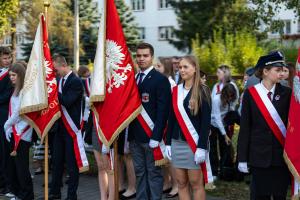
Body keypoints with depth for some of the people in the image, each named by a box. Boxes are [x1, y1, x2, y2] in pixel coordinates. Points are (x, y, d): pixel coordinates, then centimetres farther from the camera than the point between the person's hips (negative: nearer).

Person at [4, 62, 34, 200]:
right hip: (14, 133, 8)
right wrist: (8, 128, 4)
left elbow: (20, 113, -16)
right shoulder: (16, 90, 14)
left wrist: (6, 125, -3)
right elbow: (12, 111, 14)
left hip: (22, 134, -8)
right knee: (12, 164, 12)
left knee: (21, 165, -5)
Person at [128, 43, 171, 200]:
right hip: (134, 136, 6)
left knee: (154, 173, 1)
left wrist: (156, 136, -18)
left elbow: (162, 111, -12)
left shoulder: (160, 80, -6)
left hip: (151, 136, -6)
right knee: (139, 173, 13)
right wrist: (129, 134, 6)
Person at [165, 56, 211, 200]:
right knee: (181, 183, 8)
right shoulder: (176, 90, 9)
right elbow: (171, 118, 11)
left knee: (196, 183, 2)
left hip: (195, 143, -5)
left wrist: (202, 147, -17)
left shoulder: (202, 91, -6)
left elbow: (206, 121, -11)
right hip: (177, 143, 5)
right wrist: (168, 143, 6)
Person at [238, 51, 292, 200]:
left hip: (282, 155, 1)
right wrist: (242, 158, -4)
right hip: (259, 155, -1)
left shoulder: (286, 93, 2)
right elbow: (245, 127, -2)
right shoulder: (250, 93, -2)